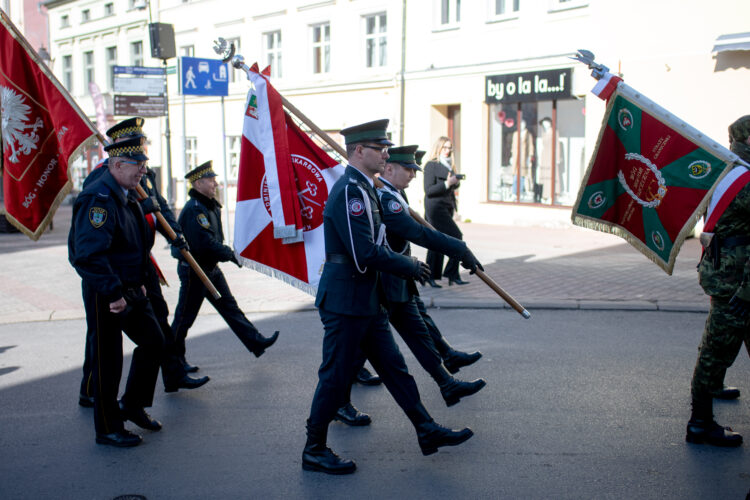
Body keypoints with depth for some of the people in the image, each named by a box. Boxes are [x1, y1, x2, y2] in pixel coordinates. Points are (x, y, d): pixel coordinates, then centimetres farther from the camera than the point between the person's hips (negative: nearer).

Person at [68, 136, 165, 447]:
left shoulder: (128, 196, 11)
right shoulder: (98, 199, -20)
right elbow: (90, 254, -28)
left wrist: (139, 282, 17)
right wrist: (113, 293, -27)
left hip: (131, 290, 9)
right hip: (105, 296, -9)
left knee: (153, 342, 12)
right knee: (108, 361, 2)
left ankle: (133, 405, 29)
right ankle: (108, 429, 16)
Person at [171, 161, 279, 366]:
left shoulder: (210, 206, 11)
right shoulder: (194, 209, -21)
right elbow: (205, 243, -27)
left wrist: (226, 252, 0)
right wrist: (229, 254, -16)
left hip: (210, 268, 10)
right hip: (194, 270, -10)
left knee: (230, 307, 12)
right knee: (185, 317, 2)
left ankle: (256, 343, 16)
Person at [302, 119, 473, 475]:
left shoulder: (363, 189, 14)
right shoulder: (349, 191, -19)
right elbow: (366, 253, -25)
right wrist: (411, 267, -13)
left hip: (367, 301, 10)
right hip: (346, 302, -10)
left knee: (393, 366, 15)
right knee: (336, 376, 1)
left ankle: (427, 432, 24)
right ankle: (314, 450, 16)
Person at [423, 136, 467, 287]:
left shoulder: (448, 166, 19)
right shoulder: (431, 165, -7)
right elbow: (428, 190, -14)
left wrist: (456, 183, 5)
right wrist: (447, 184, -23)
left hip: (447, 208, 8)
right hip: (435, 207, -8)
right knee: (456, 237, -14)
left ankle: (430, 276, 11)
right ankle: (452, 273, -8)